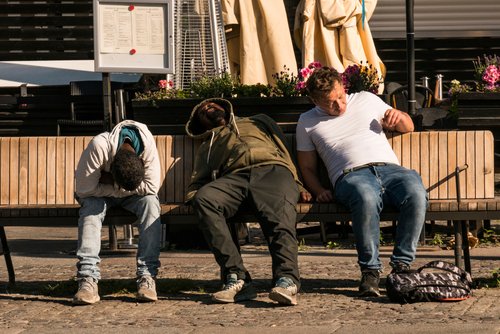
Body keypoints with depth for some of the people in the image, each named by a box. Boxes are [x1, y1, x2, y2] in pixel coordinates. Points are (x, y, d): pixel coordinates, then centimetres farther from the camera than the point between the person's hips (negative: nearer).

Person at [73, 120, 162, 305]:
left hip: (134, 194, 1)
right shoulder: (99, 146, -35)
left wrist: (113, 183, -27)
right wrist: (116, 187, -26)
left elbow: (152, 186, -28)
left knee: (150, 203, -31)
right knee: (91, 207, -34)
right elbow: (83, 189, -29)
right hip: (100, 193, -1)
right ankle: (88, 279, -41)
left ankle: (147, 277, -33)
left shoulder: (147, 144, -31)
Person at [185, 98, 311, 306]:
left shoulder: (258, 121, 39)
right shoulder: (207, 146, 41)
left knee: (279, 219, -35)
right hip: (234, 177, 1)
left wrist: (297, 184, 5)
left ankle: (286, 280, -57)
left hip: (273, 170, -1)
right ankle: (236, 278, -40)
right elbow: (198, 182, 27)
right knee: (204, 199, -34)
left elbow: (283, 147, 24)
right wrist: (194, 196, 0)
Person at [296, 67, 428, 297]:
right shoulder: (308, 122, 20)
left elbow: (408, 127, 30)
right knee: (366, 198, -41)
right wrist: (319, 191, 0)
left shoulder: (366, 100, 24)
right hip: (350, 175, -2)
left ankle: (402, 264, -25)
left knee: (416, 193, -34)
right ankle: (370, 270, -30)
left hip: (389, 168, 2)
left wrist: (397, 116, 6)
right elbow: (307, 168, 21)